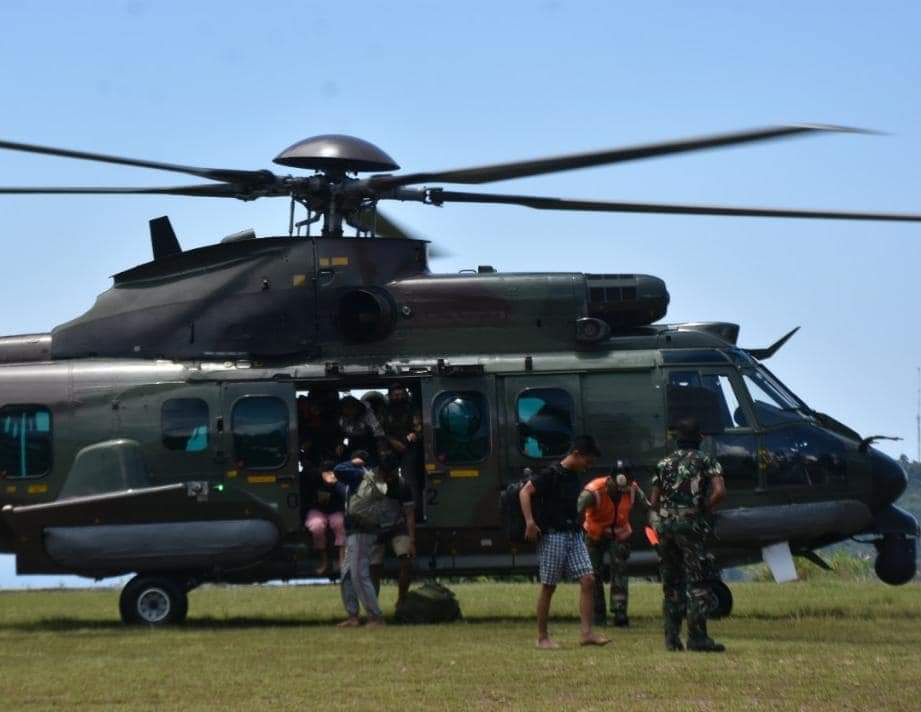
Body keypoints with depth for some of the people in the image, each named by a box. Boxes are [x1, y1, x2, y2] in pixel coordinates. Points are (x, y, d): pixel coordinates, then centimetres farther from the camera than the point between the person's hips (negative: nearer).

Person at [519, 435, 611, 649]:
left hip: (573, 535, 7)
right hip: (553, 535, -7)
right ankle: (542, 637, 7)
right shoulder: (551, 474, -11)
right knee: (548, 586, -1)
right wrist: (530, 522, -23)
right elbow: (525, 492, -16)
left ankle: (587, 632, -5)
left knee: (588, 580, -4)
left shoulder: (574, 477, 12)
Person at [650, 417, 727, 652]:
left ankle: (672, 638, 8)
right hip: (692, 526, -4)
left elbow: (654, 502, 9)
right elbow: (719, 492, -14)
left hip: (665, 525, 4)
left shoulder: (665, 464, 13)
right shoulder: (705, 461, 1)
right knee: (697, 583, -3)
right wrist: (704, 510, -1)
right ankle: (697, 637, -10)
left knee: (671, 584, 10)